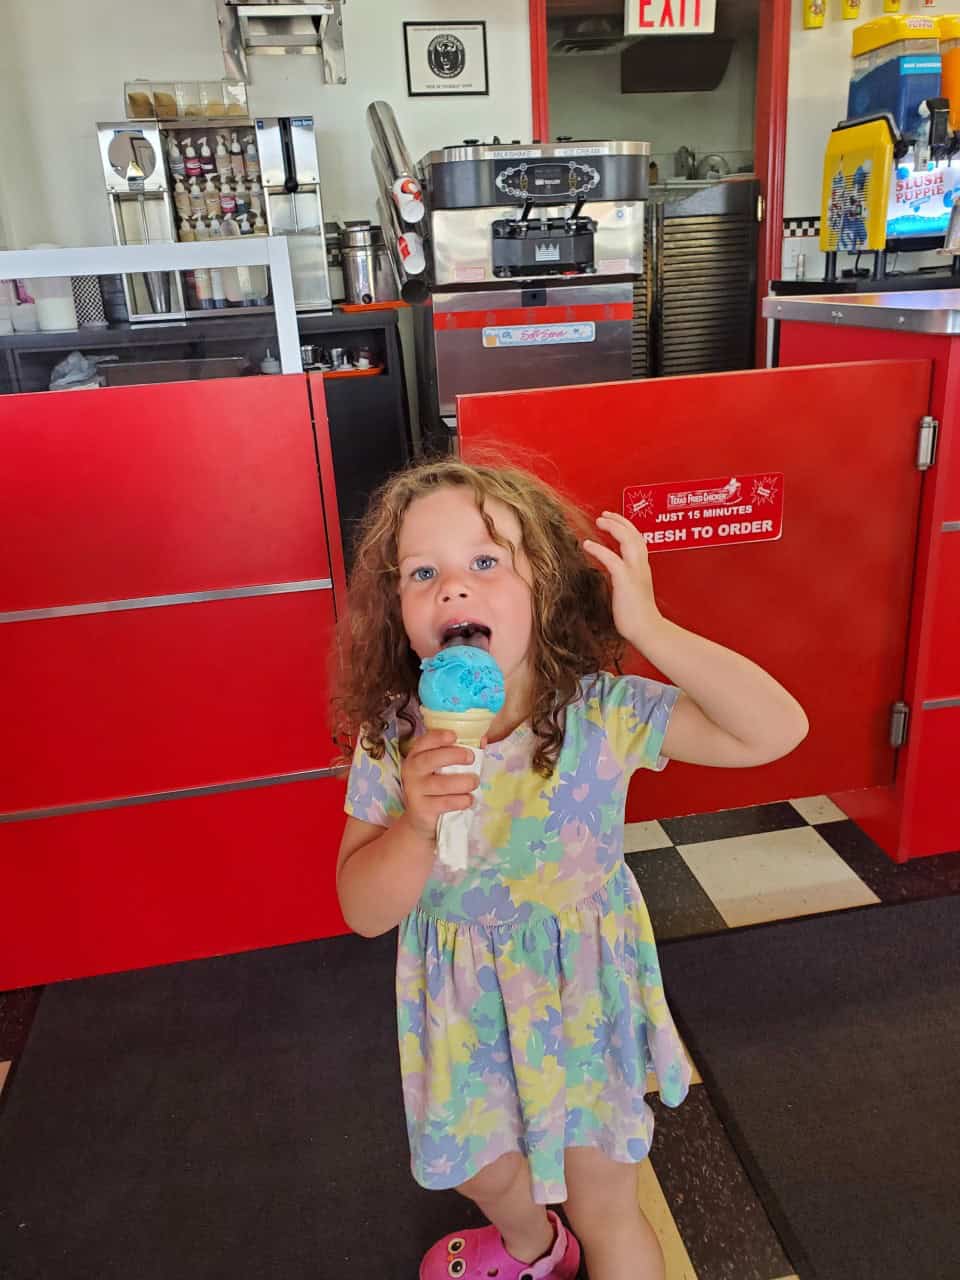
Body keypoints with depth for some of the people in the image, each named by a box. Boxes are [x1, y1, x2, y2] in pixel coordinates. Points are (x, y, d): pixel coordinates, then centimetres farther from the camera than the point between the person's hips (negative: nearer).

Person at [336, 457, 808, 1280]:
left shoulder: (601, 714, -24)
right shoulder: (391, 738, -19)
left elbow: (777, 729, -30)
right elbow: (363, 912, -16)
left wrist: (647, 628, -37)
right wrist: (416, 823, -36)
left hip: (582, 997, -3)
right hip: (464, 1007, 3)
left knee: (604, 1209, 18)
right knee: (482, 1172, 31)